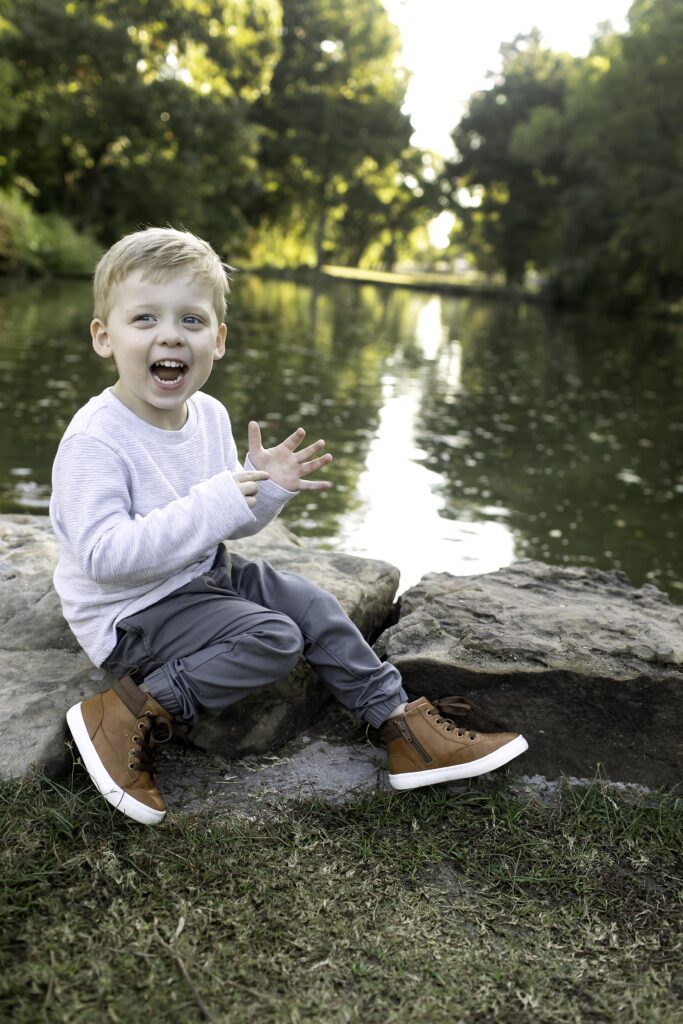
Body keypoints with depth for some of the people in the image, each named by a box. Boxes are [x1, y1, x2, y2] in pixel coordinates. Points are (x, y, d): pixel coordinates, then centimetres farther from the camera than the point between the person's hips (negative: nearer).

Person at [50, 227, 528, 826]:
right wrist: (213, 504, -35)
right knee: (272, 639, -21)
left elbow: (232, 524, 11)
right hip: (131, 612, -8)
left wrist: (267, 487, -12)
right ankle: (133, 714, -12)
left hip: (204, 576, 8)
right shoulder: (94, 440, -23)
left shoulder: (209, 416, 1)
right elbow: (102, 555, -31)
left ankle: (402, 726, 12)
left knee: (313, 606, 1)